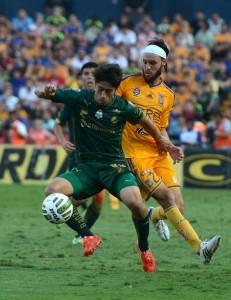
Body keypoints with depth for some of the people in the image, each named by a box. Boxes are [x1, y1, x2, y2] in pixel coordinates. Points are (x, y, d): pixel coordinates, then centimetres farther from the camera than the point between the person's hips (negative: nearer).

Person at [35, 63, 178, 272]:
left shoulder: (123, 107, -7)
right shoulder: (79, 98, -6)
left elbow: (145, 121, 15)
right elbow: (39, 93, 1)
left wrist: (161, 141, 29)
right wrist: (46, 92, -23)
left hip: (115, 168, -1)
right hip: (86, 168, 2)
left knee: (136, 203, -31)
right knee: (53, 191, -28)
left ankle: (144, 248, 2)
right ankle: (89, 237, -8)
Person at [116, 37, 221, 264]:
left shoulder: (168, 95, 12)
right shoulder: (129, 83, 2)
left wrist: (169, 147, -1)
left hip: (159, 154, 4)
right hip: (136, 153, -4)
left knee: (178, 207, -6)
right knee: (168, 198, -20)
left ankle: (154, 216, 31)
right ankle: (199, 247, -24)